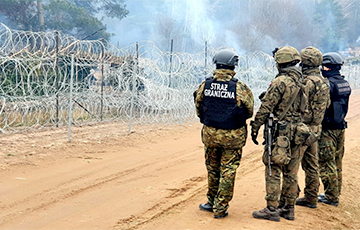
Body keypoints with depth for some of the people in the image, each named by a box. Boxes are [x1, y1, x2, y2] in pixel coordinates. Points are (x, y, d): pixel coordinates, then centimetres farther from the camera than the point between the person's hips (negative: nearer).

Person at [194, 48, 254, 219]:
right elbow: (249, 112, -3)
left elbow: (198, 110, 6)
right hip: (232, 136, -3)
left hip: (210, 134, 3)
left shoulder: (204, 85, -5)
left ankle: (212, 202, 32)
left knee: (212, 169, 19)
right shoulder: (240, 88, -14)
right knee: (228, 171, 7)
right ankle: (220, 208, 12)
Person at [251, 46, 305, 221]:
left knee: (273, 171, -1)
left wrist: (255, 128, -7)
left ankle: (272, 210, 2)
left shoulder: (280, 82, -14)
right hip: (298, 132, 7)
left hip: (281, 133, -7)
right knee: (291, 173, 13)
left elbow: (265, 108, -14)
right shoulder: (302, 82, 8)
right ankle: (288, 208, 20)